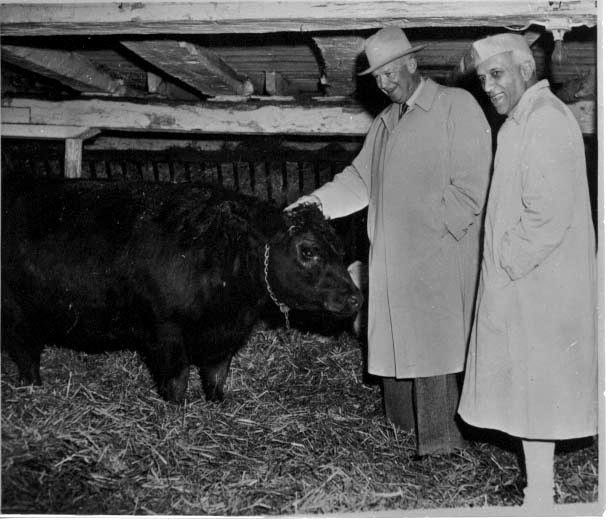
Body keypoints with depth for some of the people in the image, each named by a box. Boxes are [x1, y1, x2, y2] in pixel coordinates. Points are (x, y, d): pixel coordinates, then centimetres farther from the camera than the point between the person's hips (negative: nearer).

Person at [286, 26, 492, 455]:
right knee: (395, 339, 11)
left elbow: (473, 183, -9)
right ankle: (403, 420, 25)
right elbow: (360, 178, 16)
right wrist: (318, 203, 2)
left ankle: (440, 439, 3)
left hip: (437, 255, -7)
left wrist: (435, 232, -13)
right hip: (390, 255, 7)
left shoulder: (457, 106, -5)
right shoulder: (386, 122, 17)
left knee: (431, 341, -6)